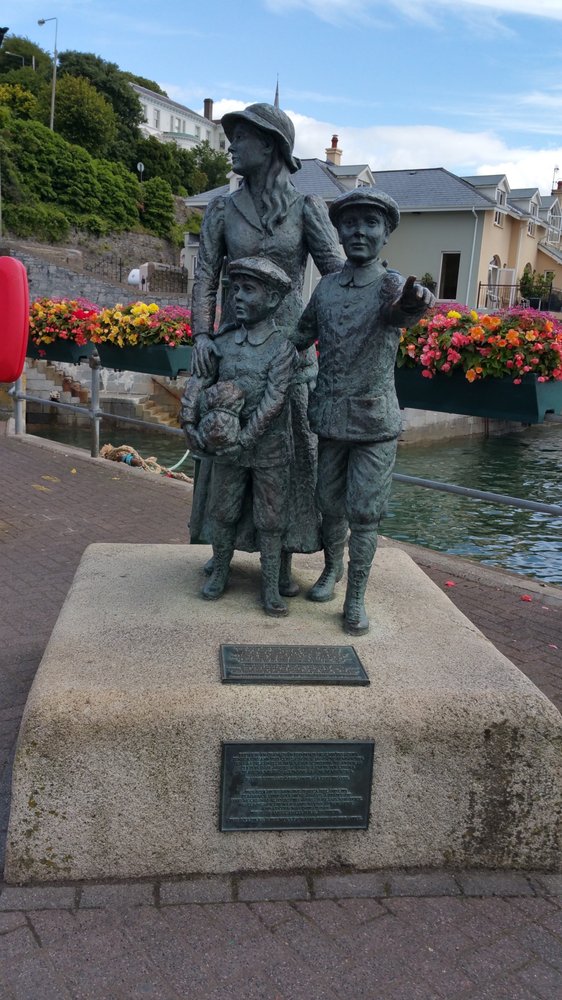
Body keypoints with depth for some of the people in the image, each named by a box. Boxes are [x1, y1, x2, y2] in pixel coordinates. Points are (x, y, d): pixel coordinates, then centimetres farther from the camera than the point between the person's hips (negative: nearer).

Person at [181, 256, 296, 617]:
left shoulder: (282, 347, -12)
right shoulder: (224, 341, 1)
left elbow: (272, 399, -20)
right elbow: (197, 384, 1)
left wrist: (244, 438, -25)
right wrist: (191, 423, -13)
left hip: (269, 450, -4)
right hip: (227, 447, 4)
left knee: (271, 519, 7)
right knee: (223, 512, 15)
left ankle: (271, 586, 18)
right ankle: (220, 571, 33)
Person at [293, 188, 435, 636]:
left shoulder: (392, 286, -9)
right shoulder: (326, 287, 4)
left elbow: (402, 312, -33)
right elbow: (301, 335, 18)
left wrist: (416, 303, -57)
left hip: (375, 421, -3)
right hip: (329, 416, 4)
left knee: (364, 514, 0)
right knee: (330, 504, 15)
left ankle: (356, 597, 15)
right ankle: (332, 569, 39)